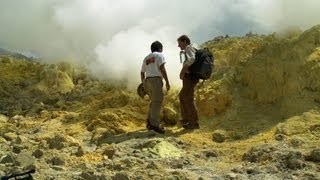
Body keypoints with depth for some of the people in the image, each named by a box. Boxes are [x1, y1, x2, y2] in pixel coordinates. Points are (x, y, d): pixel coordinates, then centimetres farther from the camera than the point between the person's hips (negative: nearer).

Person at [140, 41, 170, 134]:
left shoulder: (146, 58, 24)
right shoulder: (159, 55, 4)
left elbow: (142, 73, 24)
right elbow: (162, 69, -8)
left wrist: (144, 85, 31)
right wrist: (167, 82, -9)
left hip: (147, 81, 7)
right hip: (156, 79, -7)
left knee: (154, 102, 14)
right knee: (157, 102, -12)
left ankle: (150, 122, 9)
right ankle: (155, 124, -20)